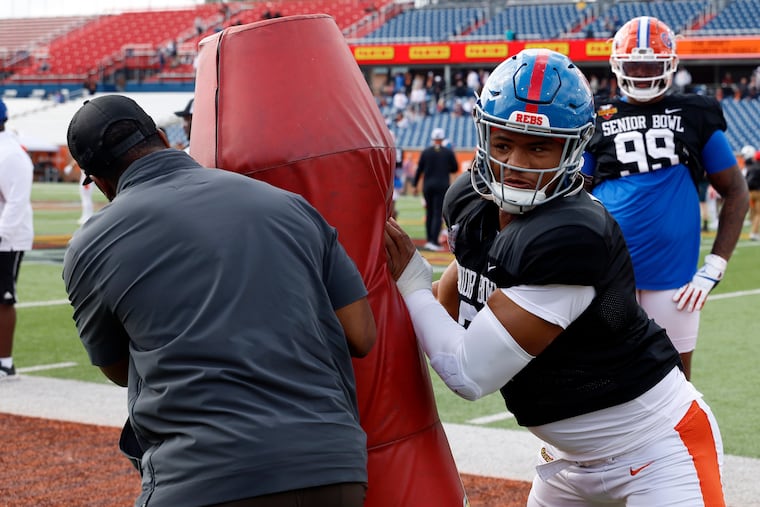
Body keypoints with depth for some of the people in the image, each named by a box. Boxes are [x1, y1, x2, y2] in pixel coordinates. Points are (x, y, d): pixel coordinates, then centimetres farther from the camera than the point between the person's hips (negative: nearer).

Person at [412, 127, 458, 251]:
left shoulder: (425, 152, 1)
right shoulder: (448, 152, -2)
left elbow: (419, 170, 3)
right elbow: (455, 168, 6)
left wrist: (415, 185, 11)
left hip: (427, 185, 2)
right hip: (442, 186, -2)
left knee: (429, 213, 12)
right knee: (438, 214, -4)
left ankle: (429, 240, 14)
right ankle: (434, 241, -13)